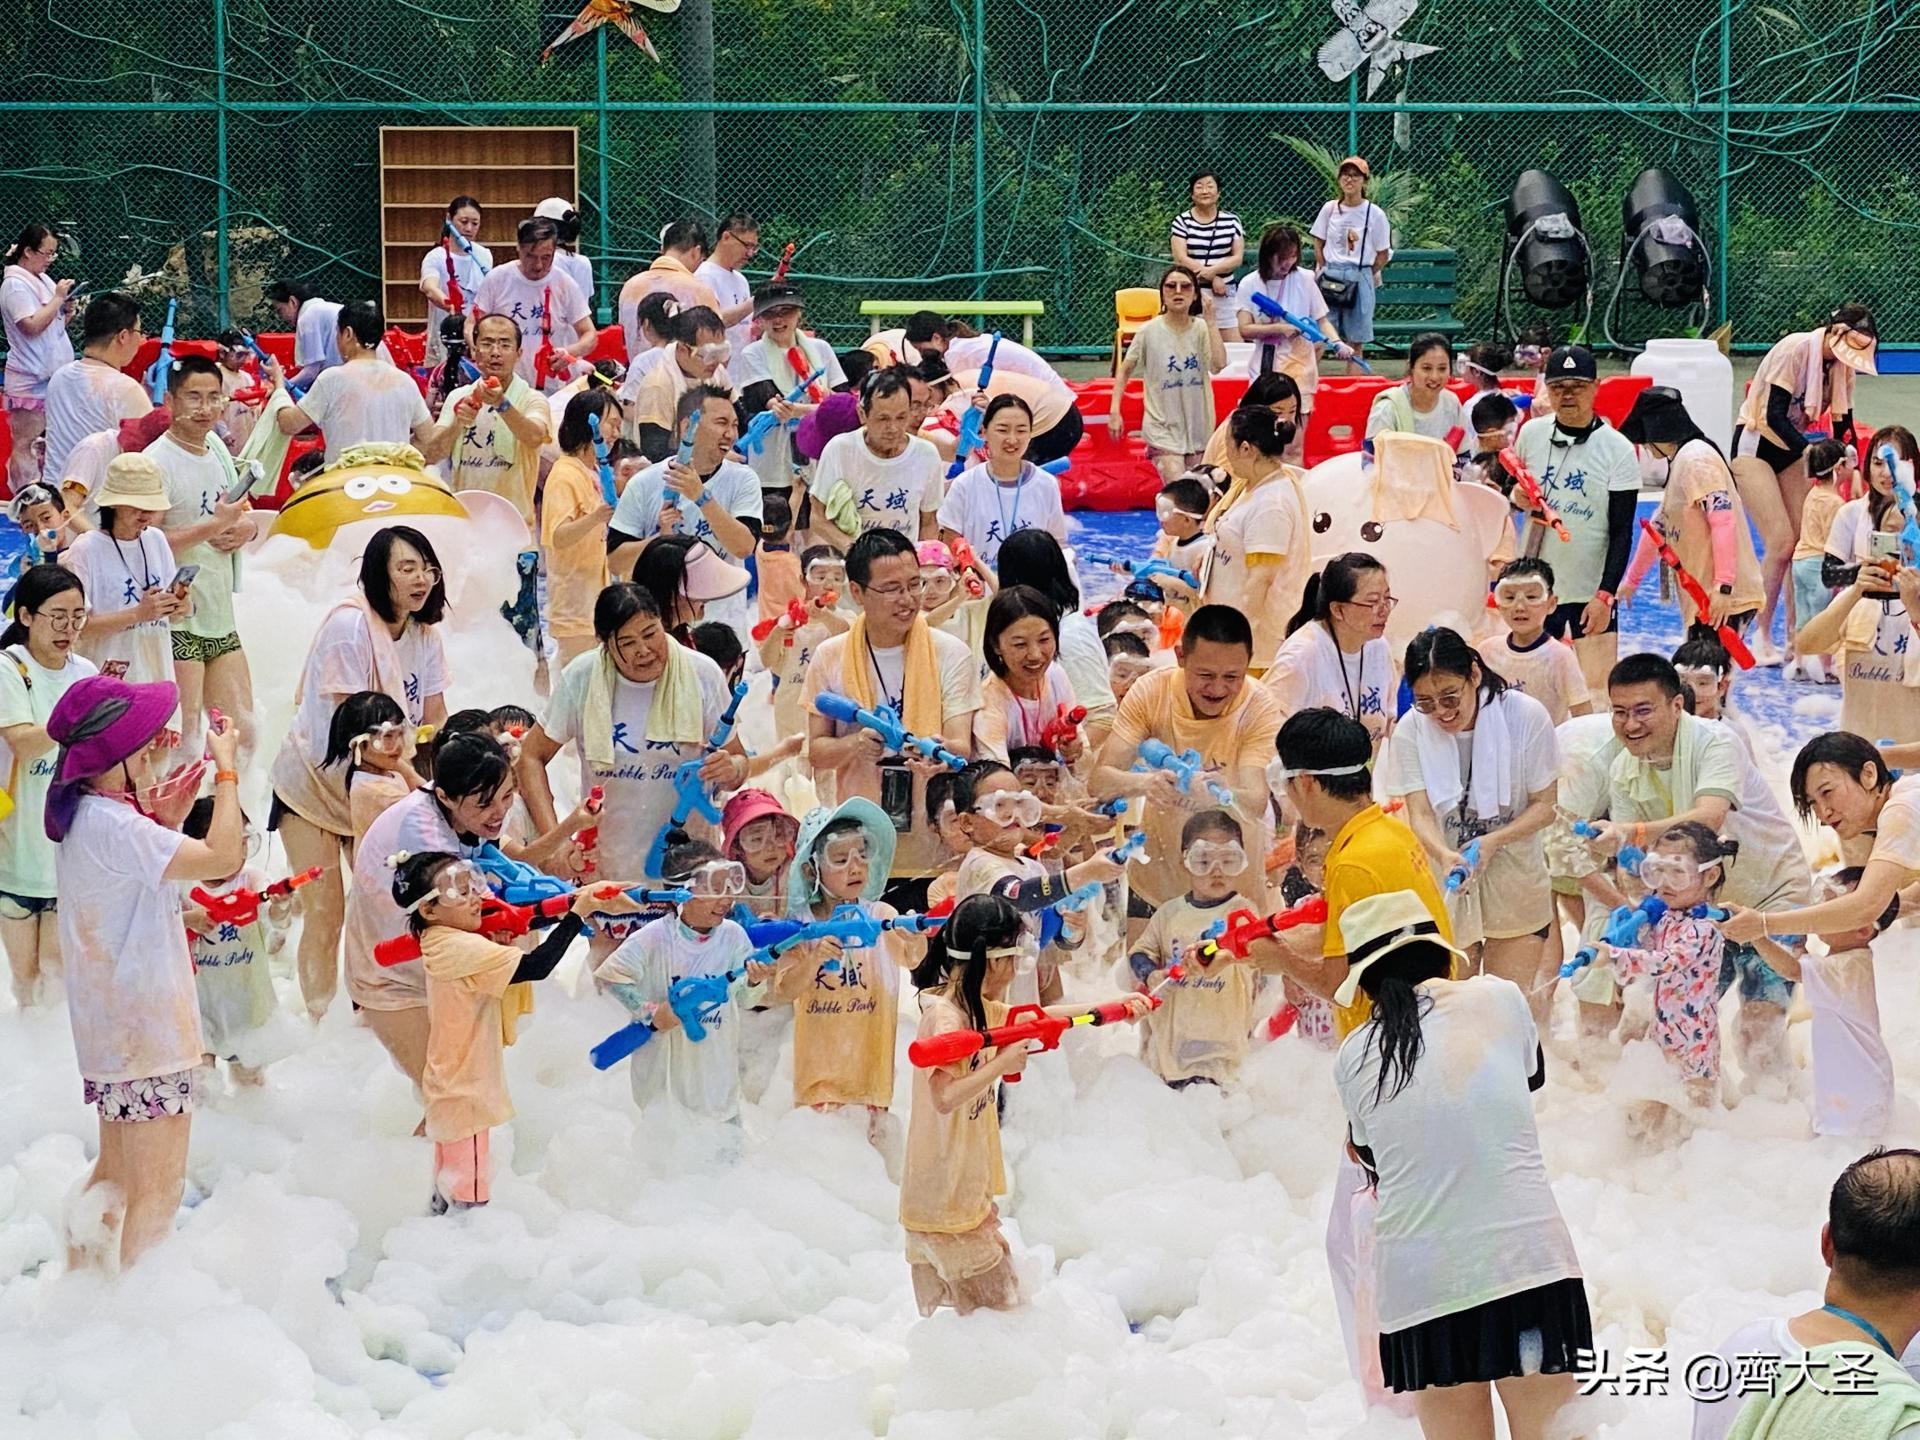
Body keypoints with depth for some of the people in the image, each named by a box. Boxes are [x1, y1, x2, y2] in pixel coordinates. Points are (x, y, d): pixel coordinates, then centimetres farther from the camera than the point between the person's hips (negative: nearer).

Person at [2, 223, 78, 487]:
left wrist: (66, 313, 3)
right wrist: (58, 298, -17)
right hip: (30, 379, -9)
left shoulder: (43, 281, 14)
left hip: (51, 375, 9)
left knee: (45, 444, 13)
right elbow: (32, 326, -23)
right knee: (25, 445, -7)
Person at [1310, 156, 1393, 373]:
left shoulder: (1375, 214, -4)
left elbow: (1383, 255, 2)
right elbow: (1318, 243, 15)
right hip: (1329, 279, 2)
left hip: (1360, 279, -2)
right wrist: (1324, 270, 6)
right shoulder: (1329, 209, 5)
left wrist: (1366, 276, 1)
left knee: (1355, 342, 3)